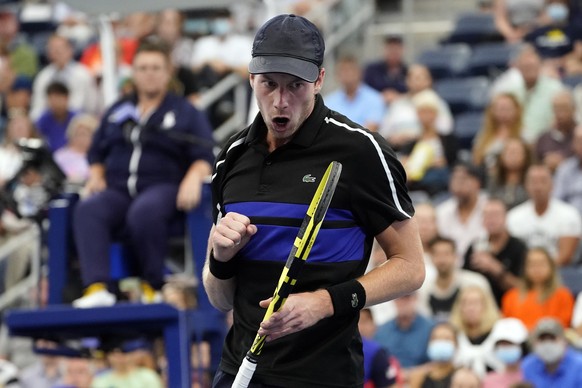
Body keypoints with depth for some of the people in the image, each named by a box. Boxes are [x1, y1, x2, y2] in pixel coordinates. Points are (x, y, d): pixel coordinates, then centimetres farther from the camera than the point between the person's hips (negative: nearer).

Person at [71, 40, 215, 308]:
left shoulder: (185, 112, 14)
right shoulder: (117, 112, 25)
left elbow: (204, 156, 6)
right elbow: (97, 152, 29)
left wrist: (193, 178, -16)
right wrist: (95, 177, 8)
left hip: (162, 187, -3)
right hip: (118, 190, 4)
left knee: (145, 212, -41)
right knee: (87, 210, -32)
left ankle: (152, 287, -26)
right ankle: (97, 289, -45)